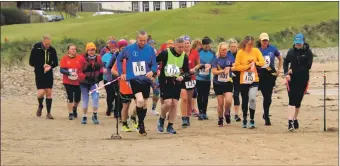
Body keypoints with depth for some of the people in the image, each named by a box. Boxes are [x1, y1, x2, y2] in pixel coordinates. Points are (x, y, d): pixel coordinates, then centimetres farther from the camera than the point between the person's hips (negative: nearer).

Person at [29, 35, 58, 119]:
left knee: (49, 93, 2)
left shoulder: (52, 50, -3)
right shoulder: (36, 48, -9)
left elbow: (55, 62, 5)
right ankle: (40, 106, 20)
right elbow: (31, 62, -5)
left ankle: (48, 112, 10)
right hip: (39, 74, -2)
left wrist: (50, 66, -16)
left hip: (49, 74, 2)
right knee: (41, 92, -11)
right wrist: (42, 66, -14)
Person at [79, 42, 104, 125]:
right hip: (84, 82, -1)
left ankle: (95, 115, -5)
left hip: (94, 82, 1)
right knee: (85, 99, 7)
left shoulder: (98, 58, 0)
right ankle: (84, 117, 21)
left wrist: (101, 80, 5)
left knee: (95, 97, -16)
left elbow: (101, 70, 7)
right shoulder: (83, 59, -9)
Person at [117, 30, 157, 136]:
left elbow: (154, 64, 2)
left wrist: (152, 71, -19)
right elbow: (119, 59, 10)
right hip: (134, 79, -3)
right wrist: (121, 73, 7)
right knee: (140, 100, -22)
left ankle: (141, 124, 29)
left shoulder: (150, 49, -3)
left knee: (145, 104, 11)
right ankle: (141, 123, -5)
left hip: (146, 79, 3)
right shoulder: (129, 49, -5)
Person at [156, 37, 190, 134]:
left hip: (176, 82, 4)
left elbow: (187, 72, 7)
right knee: (167, 103, -14)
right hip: (165, 82, -4)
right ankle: (161, 119, 15)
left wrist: (183, 76, -13)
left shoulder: (184, 57, 1)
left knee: (174, 104, 1)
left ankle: (170, 126, 11)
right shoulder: (165, 53, -12)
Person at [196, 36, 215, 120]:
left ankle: (204, 112, 16)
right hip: (199, 78, -2)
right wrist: (204, 65, -16)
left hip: (208, 78, 2)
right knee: (200, 95, 0)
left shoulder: (212, 53, 5)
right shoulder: (198, 52, -4)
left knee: (206, 96, 7)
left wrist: (210, 66, -14)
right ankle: (200, 112, 6)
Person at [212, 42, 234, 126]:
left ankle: (227, 113, 13)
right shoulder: (216, 59, -4)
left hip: (228, 82, 0)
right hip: (218, 83, 0)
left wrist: (229, 69, -13)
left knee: (228, 100, -17)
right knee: (220, 103, 4)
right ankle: (220, 119, 22)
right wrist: (223, 70, -18)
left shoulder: (230, 57, 0)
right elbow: (214, 71, -7)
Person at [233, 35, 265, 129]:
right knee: (245, 101, 10)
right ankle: (244, 119, 30)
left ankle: (252, 120, -5)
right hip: (243, 81, 0)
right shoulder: (240, 52, -5)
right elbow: (236, 66, -9)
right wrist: (247, 66, -14)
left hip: (254, 80, 0)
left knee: (252, 98, -18)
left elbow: (262, 62, -3)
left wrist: (254, 63, -15)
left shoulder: (256, 51, 1)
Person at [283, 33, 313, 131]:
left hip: (303, 79, 0)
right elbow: (286, 62, 12)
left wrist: (294, 70, -12)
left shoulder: (308, 52, -5)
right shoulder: (291, 51, 2)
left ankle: (295, 119, 24)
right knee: (292, 100, -10)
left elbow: (308, 66, -10)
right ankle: (290, 121, -18)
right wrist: (286, 73, -5)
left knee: (298, 100, 7)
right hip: (292, 79, 0)